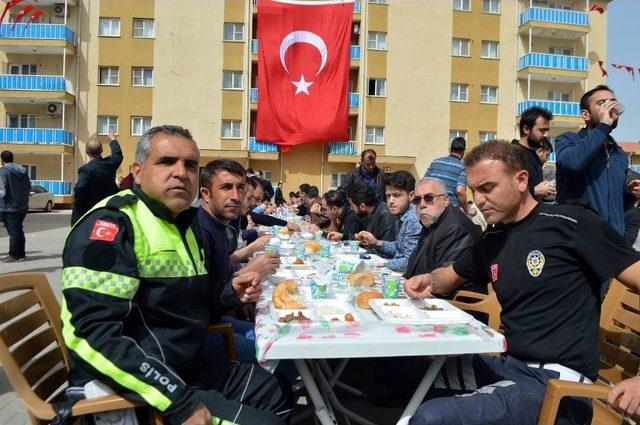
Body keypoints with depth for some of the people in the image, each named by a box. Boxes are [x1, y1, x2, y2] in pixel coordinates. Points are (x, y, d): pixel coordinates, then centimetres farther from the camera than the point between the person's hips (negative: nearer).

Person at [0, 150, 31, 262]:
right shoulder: (23, 170, 6)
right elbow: (29, 188, 11)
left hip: (10, 207, -6)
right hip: (23, 206, 6)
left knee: (13, 231, -1)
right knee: (19, 230, 15)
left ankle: (13, 255, 4)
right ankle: (21, 254, 18)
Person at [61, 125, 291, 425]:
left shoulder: (180, 225, 12)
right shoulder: (111, 223, -18)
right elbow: (97, 334, -27)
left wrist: (231, 295, 5)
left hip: (184, 367, 9)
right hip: (126, 385, -9)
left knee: (281, 393, 17)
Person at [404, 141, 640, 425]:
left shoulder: (569, 223, -9)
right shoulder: (492, 240, 11)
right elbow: (451, 275, 26)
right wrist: (429, 281, 1)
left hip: (557, 380, -7)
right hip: (505, 364, 7)